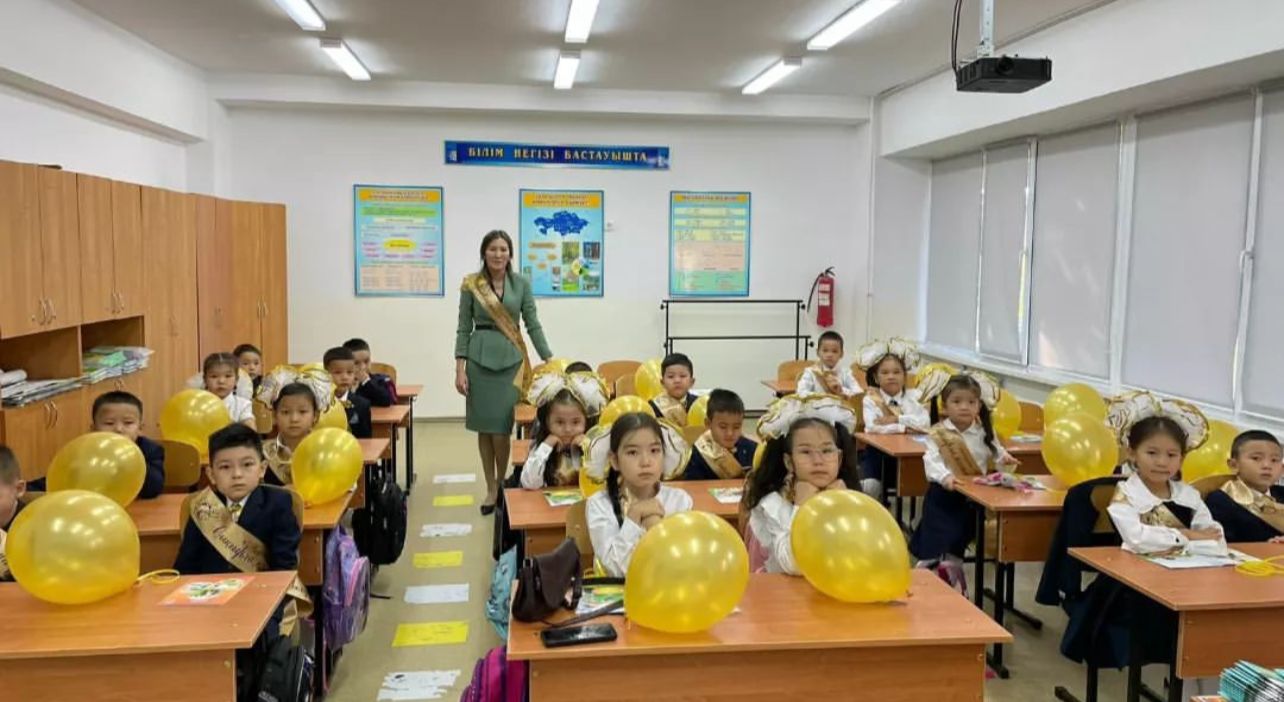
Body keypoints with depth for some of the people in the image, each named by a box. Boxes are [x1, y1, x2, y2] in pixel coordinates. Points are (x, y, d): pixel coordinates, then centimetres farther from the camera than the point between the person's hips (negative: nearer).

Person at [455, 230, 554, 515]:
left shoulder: (522, 284, 3)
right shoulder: (471, 284, 1)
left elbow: (533, 325, 4)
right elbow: (464, 328, 2)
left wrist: (550, 361, -2)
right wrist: (459, 369, -5)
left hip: (511, 360, 0)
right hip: (480, 359, 1)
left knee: (500, 429, -5)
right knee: (484, 428, 6)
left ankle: (502, 484, 19)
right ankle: (491, 489, 20)